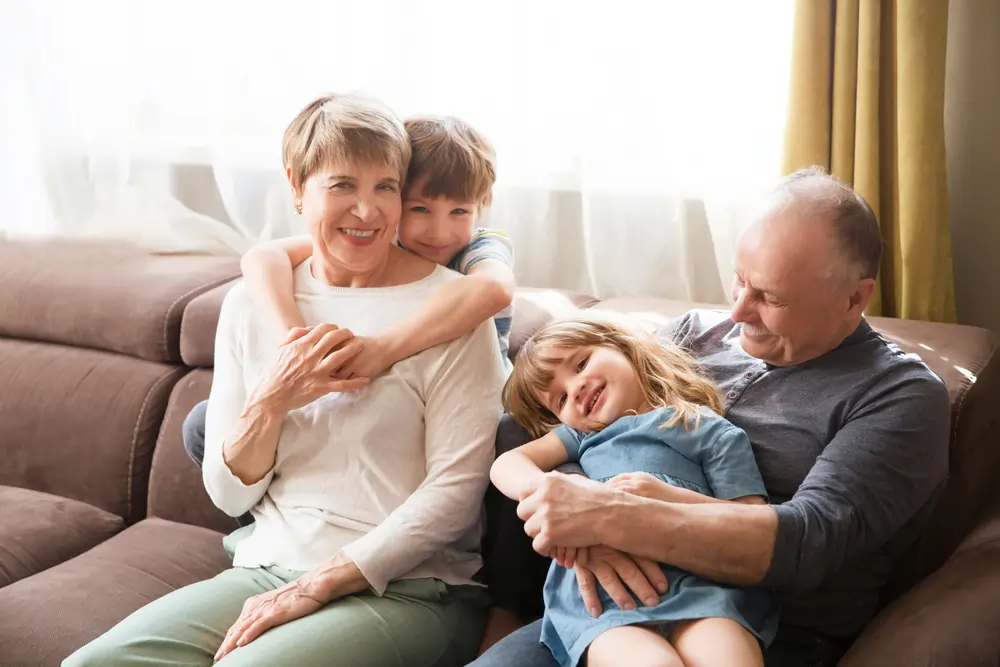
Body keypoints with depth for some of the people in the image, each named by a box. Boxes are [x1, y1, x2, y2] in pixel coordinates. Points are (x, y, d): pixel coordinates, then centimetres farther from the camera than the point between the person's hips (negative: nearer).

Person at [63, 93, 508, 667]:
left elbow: (456, 488, -11)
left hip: (405, 589, -4)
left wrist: (318, 586, -14)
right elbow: (229, 495, 9)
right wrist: (270, 403, -12)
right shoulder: (251, 304, 8)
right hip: (266, 569, 4)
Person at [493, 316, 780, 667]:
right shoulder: (581, 433, 33)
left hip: (695, 579, -1)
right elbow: (507, 465, 16)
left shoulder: (710, 430, 20)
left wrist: (674, 499, -6)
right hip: (592, 583, 1)